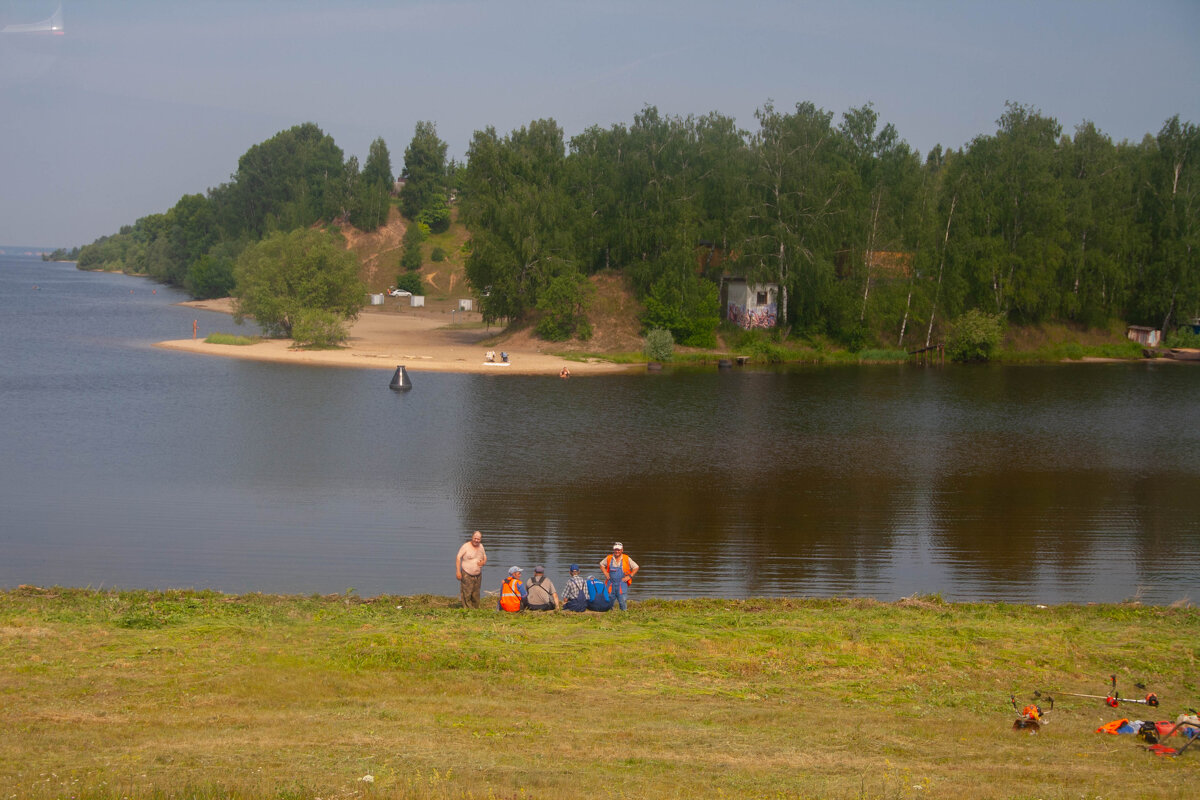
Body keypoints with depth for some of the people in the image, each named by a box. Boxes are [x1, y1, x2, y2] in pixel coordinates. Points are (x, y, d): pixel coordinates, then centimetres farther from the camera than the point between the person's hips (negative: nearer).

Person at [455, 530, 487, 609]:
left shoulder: (481, 546, 10)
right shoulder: (466, 546, -8)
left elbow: (485, 557, 22)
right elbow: (458, 557, -9)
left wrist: (483, 562, -3)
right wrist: (458, 571, -16)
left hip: (478, 575, 6)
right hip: (467, 575, -6)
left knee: (476, 595, 10)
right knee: (466, 594, -7)